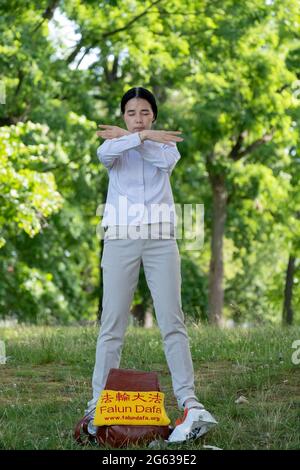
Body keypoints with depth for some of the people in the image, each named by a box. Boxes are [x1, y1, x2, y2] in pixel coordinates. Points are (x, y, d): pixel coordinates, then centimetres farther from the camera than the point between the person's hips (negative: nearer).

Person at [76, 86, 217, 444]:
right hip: (120, 240, 0)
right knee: (112, 324, -5)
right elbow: (104, 152, -13)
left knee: (172, 321, -8)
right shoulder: (114, 147, 13)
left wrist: (128, 138, -7)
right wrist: (141, 137, -20)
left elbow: (167, 159, -10)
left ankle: (189, 404, -14)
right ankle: (98, 405, -4)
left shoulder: (166, 143, 16)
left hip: (160, 240, 0)